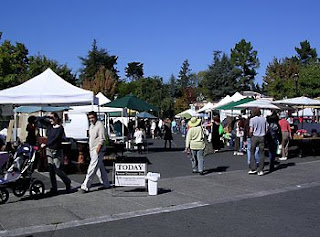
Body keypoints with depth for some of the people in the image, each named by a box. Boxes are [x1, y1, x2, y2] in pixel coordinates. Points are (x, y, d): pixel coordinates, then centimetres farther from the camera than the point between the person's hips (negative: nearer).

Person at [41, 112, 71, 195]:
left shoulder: (60, 128, -11)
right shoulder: (49, 127, 9)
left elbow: (55, 139, -21)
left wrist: (46, 145, -26)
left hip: (57, 151, -7)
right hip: (49, 150, 7)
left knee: (57, 169, -8)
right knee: (51, 170, 5)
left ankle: (68, 183, 16)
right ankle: (54, 188, 12)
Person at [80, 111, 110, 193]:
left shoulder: (100, 125, -10)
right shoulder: (91, 126, 16)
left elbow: (102, 139, -15)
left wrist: (97, 149, -22)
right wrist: (90, 149, 18)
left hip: (98, 150, -9)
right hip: (92, 150, 9)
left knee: (92, 168, -10)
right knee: (99, 168, 14)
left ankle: (85, 186, -10)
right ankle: (106, 184, 23)